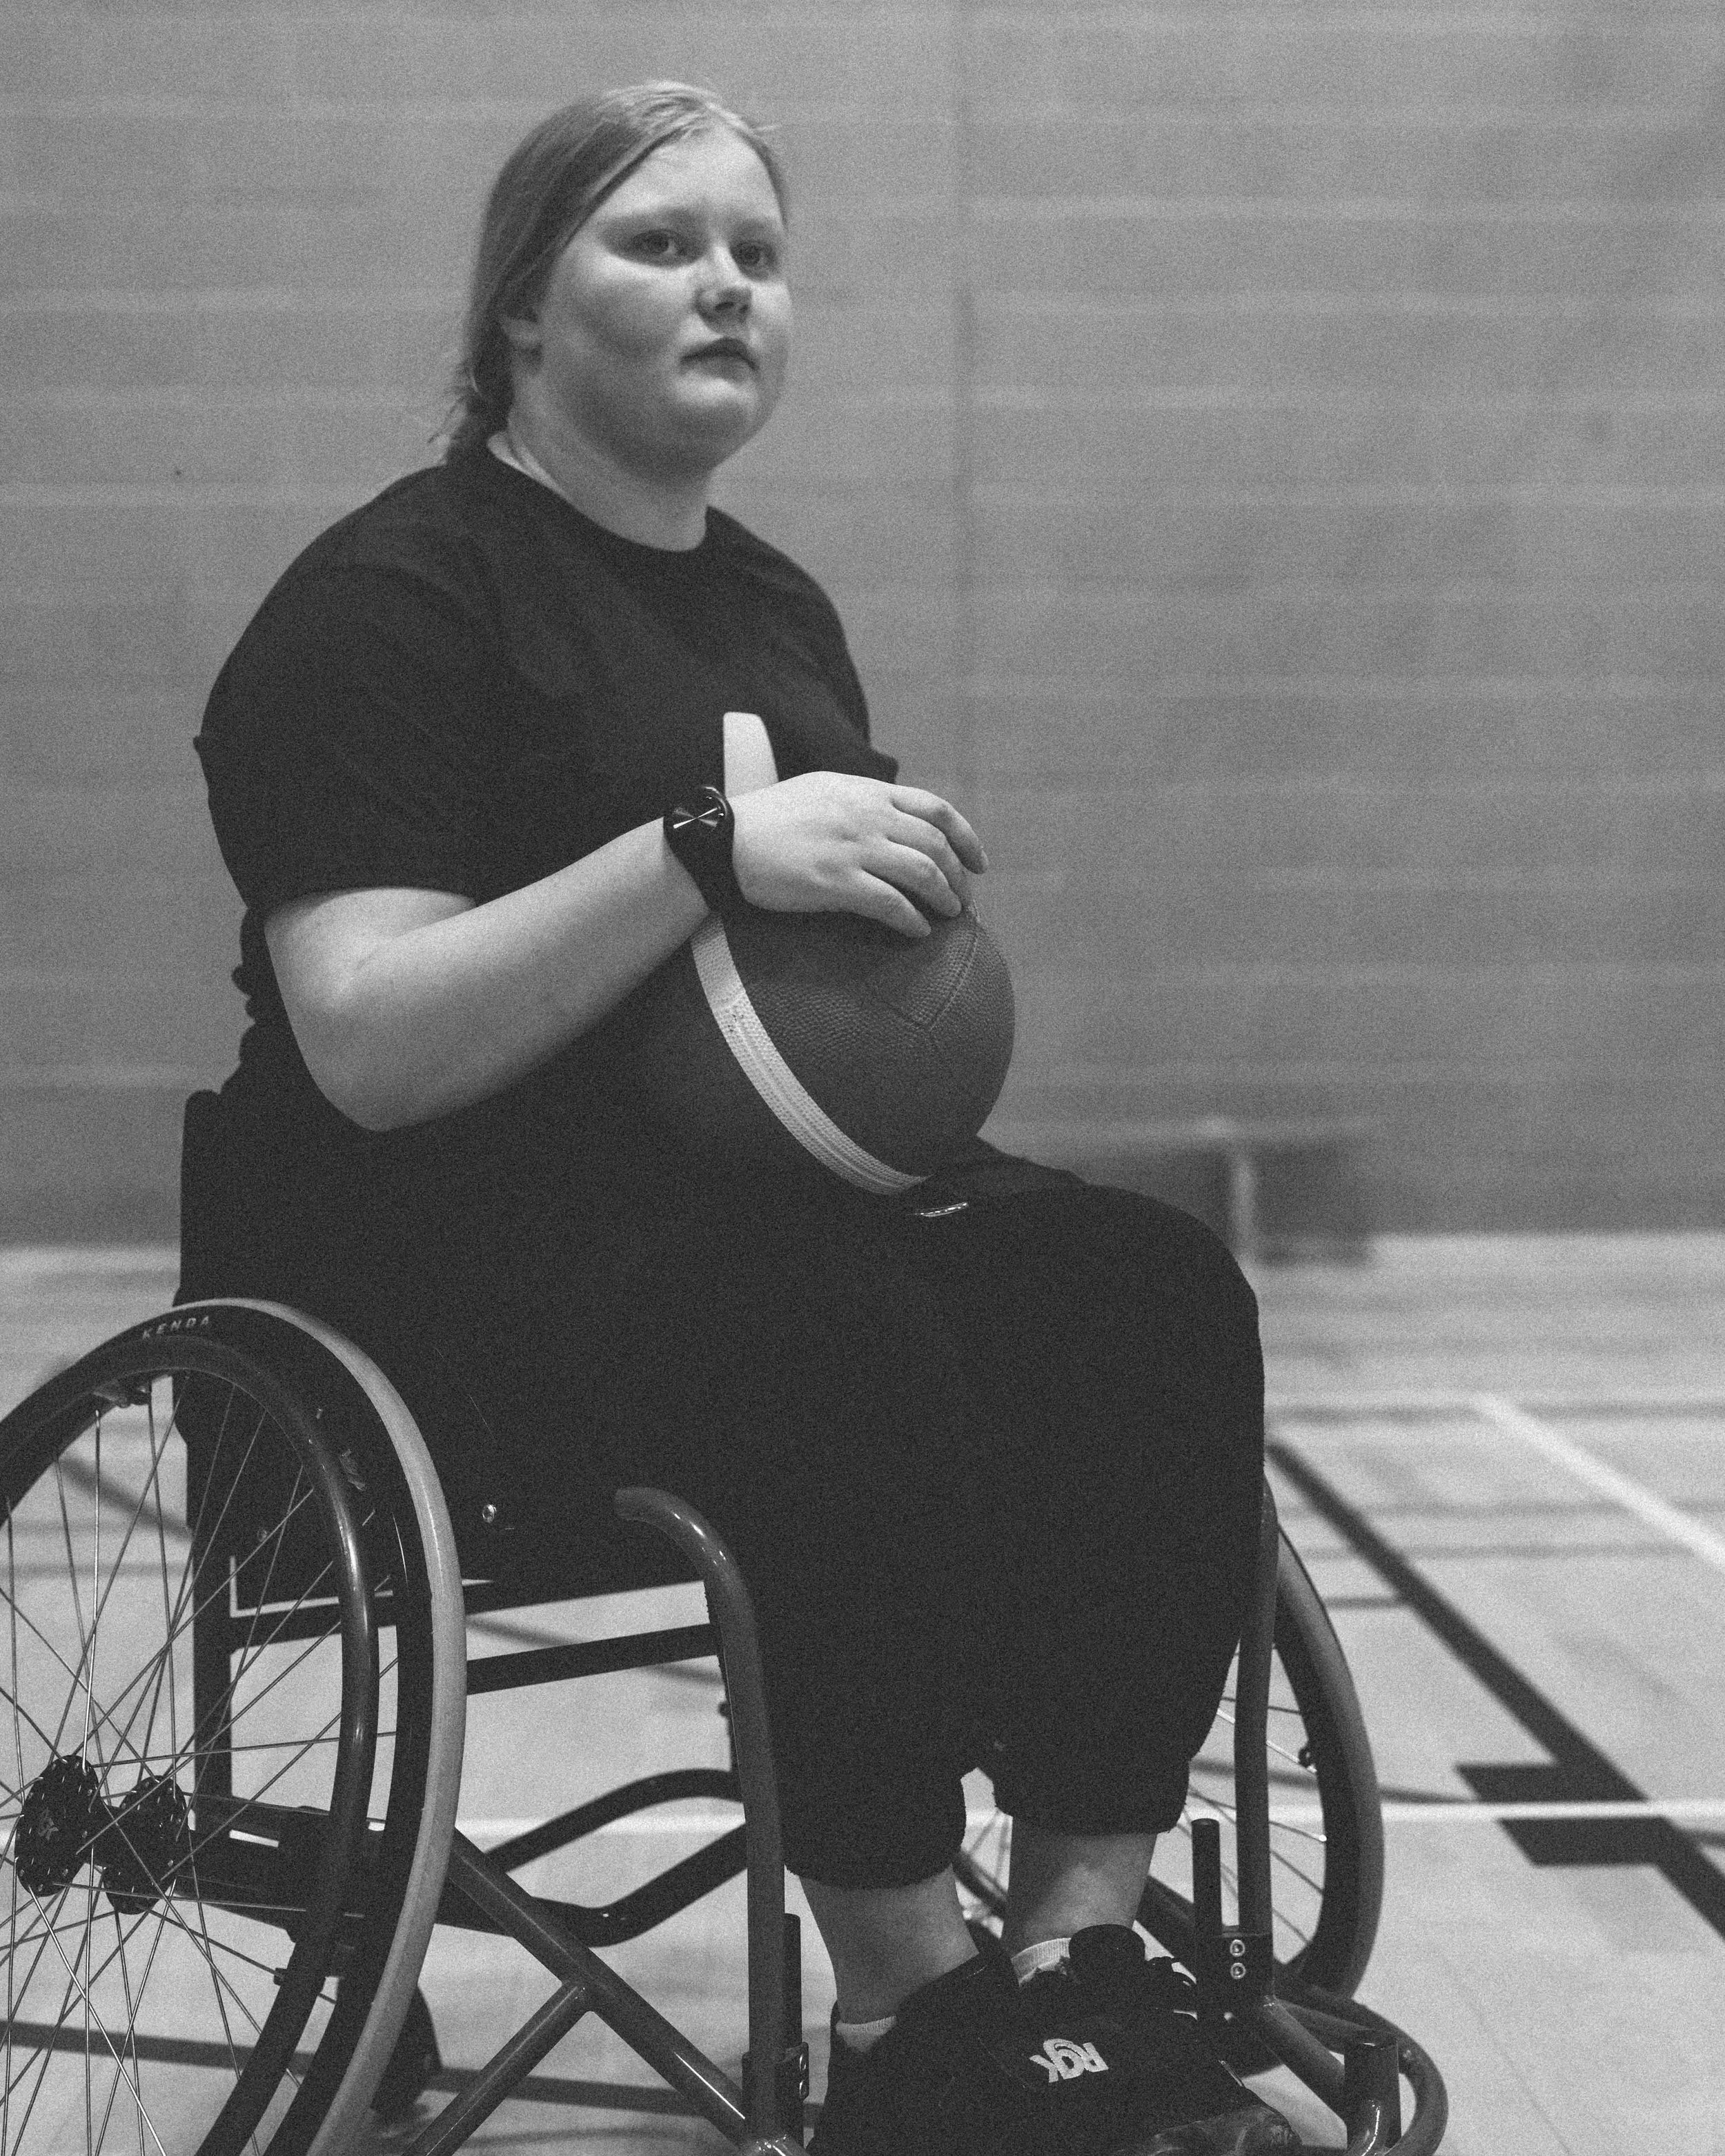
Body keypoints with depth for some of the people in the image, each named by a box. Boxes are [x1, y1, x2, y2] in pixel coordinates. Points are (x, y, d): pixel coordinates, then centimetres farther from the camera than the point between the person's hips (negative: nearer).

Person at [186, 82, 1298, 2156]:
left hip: (756, 1199, 7)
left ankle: (1081, 1956, -19)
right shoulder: (388, 600, -7)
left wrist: (912, 929, 2)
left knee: (1155, 1297, -19)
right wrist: (709, 848, -28)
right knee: (856, 1356, -35)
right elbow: (370, 1047, -18)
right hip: (438, 1261, -7)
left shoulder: (773, 604, 16)